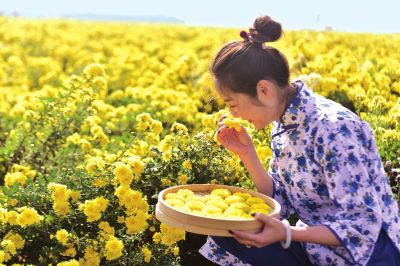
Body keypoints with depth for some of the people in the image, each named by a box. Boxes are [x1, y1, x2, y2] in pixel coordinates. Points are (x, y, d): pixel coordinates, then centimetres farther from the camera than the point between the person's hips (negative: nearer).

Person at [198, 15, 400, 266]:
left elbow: (362, 227, -24)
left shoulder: (333, 127, -25)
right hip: (317, 245, 7)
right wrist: (246, 153, -8)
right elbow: (284, 202, 2)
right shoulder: (284, 122, 1)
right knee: (223, 236, -8)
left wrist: (286, 233, -33)